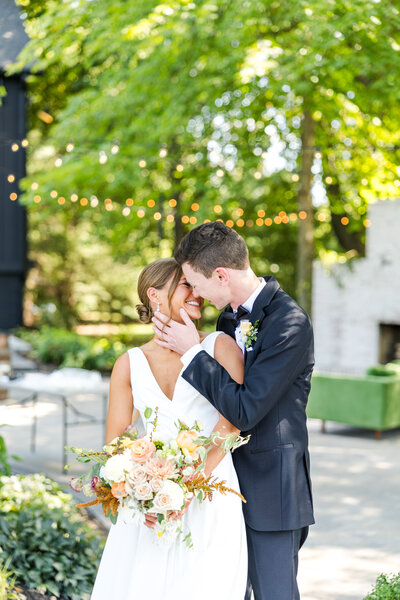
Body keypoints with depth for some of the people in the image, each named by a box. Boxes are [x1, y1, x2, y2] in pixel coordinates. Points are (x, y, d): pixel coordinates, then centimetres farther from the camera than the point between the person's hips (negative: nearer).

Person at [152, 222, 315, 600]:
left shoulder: (289, 324, -20)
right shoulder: (230, 317, 7)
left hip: (270, 487, -8)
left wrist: (193, 353, -16)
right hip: (228, 483, 8)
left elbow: (244, 411, -23)